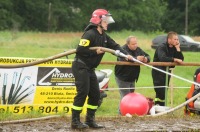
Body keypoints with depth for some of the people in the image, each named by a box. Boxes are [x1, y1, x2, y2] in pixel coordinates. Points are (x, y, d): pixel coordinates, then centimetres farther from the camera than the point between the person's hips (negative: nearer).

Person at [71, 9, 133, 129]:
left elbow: (115, 46, 9)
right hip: (80, 66, -9)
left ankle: (90, 120, 16)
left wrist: (126, 54, -6)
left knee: (95, 94, 8)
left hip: (90, 68, 9)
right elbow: (80, 50, -24)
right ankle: (75, 121, -6)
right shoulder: (90, 34, -17)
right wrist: (95, 52, -19)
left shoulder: (104, 36, 12)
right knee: (82, 93, -11)